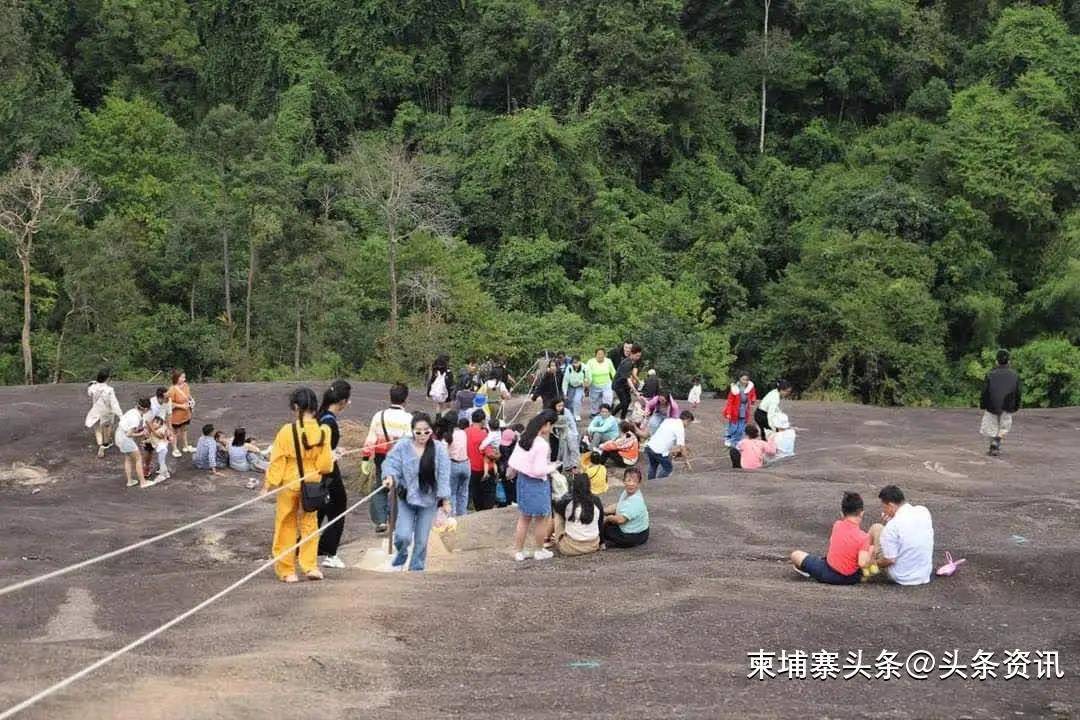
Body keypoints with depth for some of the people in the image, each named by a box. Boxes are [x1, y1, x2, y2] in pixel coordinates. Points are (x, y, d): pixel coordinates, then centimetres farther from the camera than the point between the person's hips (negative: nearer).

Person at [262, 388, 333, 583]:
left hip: (289, 485, -2)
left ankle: (287, 570, 15)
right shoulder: (323, 431, -10)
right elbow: (325, 464, -6)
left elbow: (277, 462, -10)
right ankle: (310, 566, 11)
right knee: (309, 525, 16)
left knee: (286, 527, 11)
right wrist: (332, 460, 16)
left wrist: (268, 485, -2)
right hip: (312, 485, 2)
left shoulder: (287, 431, -16)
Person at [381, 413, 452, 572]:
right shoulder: (402, 446, -7)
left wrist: (445, 500, -5)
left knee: (421, 540, 4)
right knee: (403, 536, -11)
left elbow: (443, 476, -4)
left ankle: (416, 570, 21)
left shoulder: (439, 449, -6)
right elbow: (391, 464, -7)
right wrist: (390, 477, -29)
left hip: (429, 500, 1)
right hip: (406, 498, -1)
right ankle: (400, 560, 21)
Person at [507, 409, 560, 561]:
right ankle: (540, 551, 26)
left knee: (524, 518, 19)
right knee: (540, 519, 13)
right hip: (537, 484, -7)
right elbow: (539, 470, -24)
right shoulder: (542, 445, -24)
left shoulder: (523, 439, -1)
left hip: (522, 479, 7)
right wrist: (552, 467, -8)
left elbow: (512, 462, 3)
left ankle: (518, 551, 24)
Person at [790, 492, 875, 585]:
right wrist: (870, 552, -4)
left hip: (828, 575, -1)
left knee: (796, 555, 13)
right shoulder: (863, 537, -14)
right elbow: (862, 563, -21)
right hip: (851, 579, 1)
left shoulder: (837, 525, -6)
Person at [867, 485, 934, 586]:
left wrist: (875, 563, 1)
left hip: (901, 578, -6)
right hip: (925, 575, 6)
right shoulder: (924, 511, -6)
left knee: (876, 528, 7)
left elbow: (889, 560, -20)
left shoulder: (892, 526, -24)